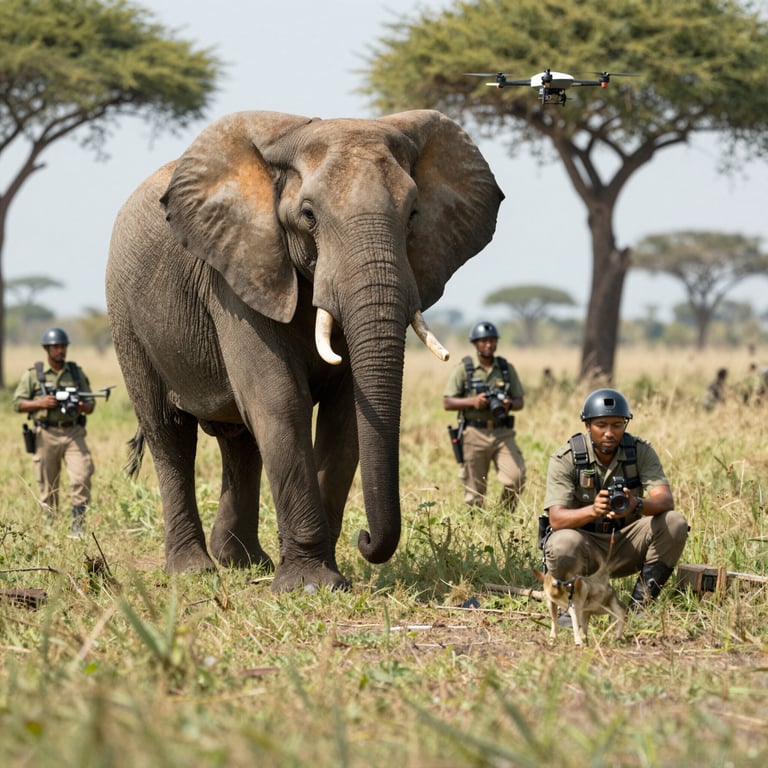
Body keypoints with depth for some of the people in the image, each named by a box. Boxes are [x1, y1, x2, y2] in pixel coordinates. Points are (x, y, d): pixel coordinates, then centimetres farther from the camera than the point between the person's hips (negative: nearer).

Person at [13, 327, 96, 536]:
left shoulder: (77, 373, 11)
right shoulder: (33, 375, 3)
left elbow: (91, 404, 14)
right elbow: (18, 403, 2)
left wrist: (85, 407, -10)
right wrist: (40, 403, -14)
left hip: (73, 433, 1)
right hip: (47, 435, -1)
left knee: (82, 477, -14)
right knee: (48, 485, 3)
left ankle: (78, 526, -8)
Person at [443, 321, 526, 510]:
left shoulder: (506, 368, 11)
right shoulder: (464, 369, 2)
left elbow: (520, 402, 13)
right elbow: (447, 403, 1)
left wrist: (510, 404, -10)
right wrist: (472, 402, -15)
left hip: (502, 433, 2)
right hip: (474, 435, -2)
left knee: (516, 478, -15)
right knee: (475, 491, 1)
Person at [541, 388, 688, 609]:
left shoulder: (641, 451, -6)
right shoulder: (565, 458, -13)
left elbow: (666, 500, -20)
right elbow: (556, 519, -24)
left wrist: (636, 505, -44)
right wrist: (593, 510, -46)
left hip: (625, 547, 3)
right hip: (584, 545, -3)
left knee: (674, 523, -21)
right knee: (563, 544, -38)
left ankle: (639, 605, -13)